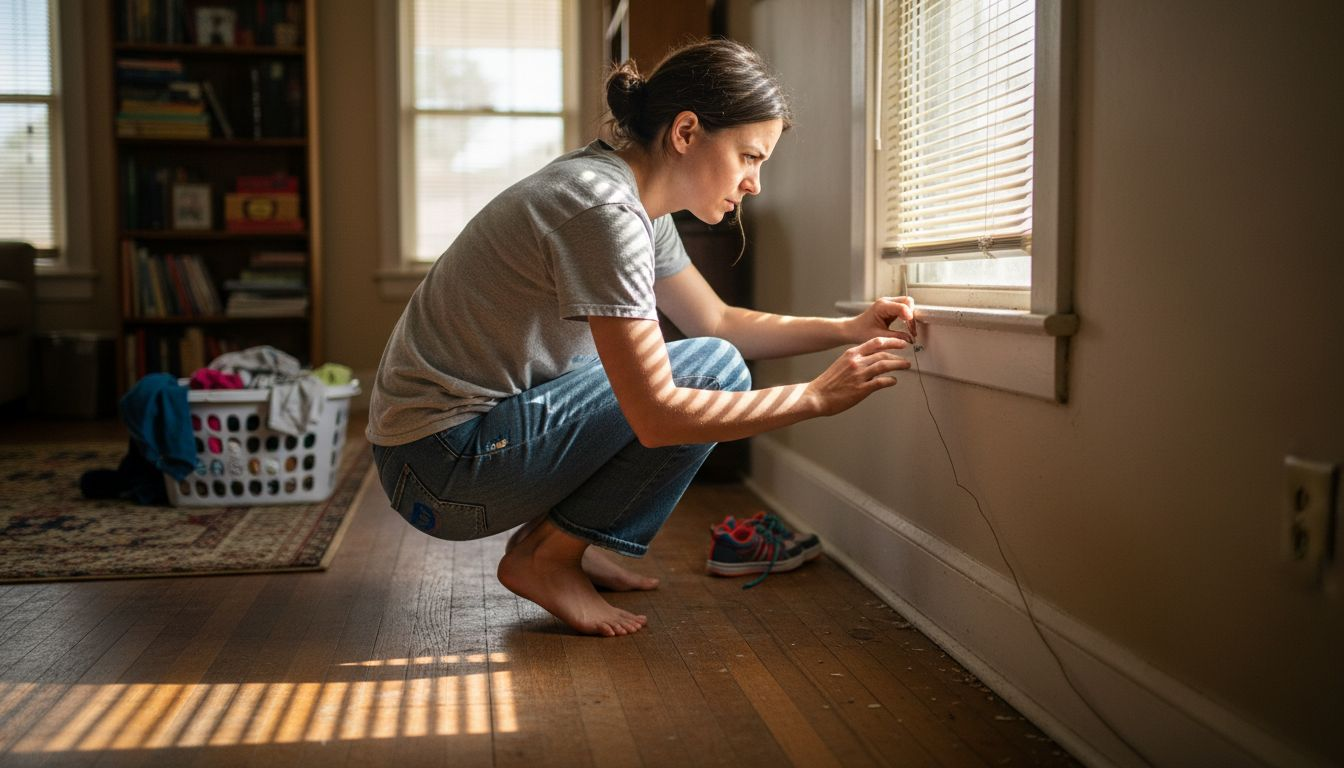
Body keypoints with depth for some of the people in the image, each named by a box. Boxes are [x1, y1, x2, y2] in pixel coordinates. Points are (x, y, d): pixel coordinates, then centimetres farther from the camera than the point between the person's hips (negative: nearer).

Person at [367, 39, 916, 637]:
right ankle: (546, 558, -3)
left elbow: (718, 322, 17)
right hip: (441, 462, -10)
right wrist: (816, 397, -19)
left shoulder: (639, 203, 7)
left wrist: (851, 330, 6)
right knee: (713, 370, -12)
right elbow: (657, 417, -25)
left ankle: (559, 540, 12)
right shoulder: (604, 209, -23)